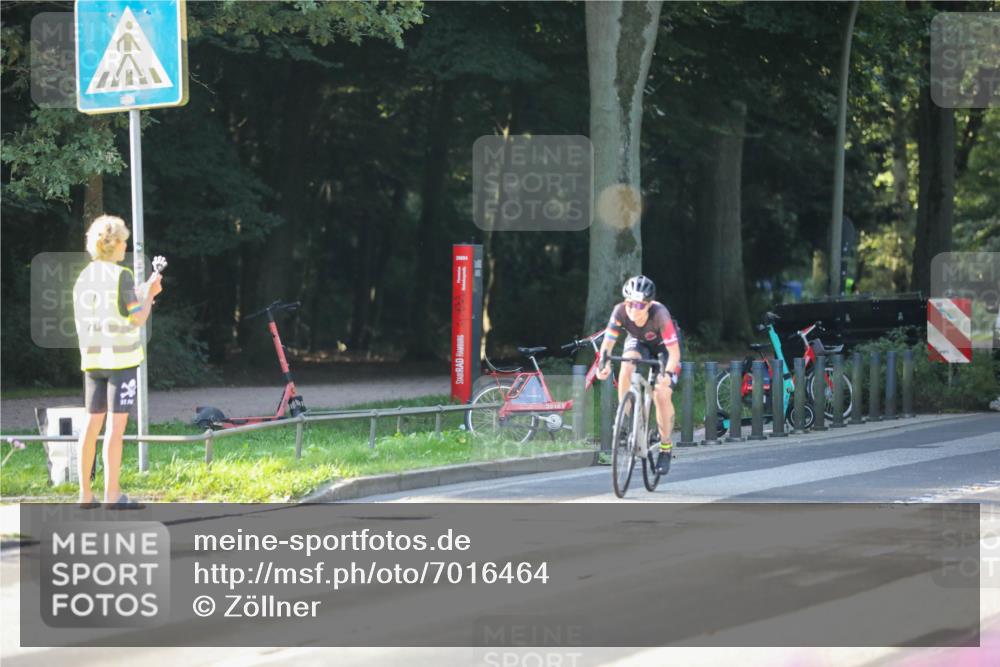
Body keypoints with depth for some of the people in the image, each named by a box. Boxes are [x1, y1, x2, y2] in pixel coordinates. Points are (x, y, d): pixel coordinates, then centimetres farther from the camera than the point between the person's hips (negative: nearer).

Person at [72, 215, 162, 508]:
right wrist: (150, 294, 6)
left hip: (92, 358, 6)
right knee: (116, 423, -5)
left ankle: (85, 493, 10)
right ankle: (112, 494, -6)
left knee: (93, 422, 10)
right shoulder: (121, 276, -11)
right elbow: (137, 318, -11)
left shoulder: (83, 278, 9)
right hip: (121, 357, -6)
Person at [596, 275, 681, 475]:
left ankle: (666, 447, 4)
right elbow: (608, 342, -27)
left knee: (662, 395, -16)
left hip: (663, 346, -2)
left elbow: (674, 352, -38)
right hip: (637, 342, 2)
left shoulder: (659, 314, -39)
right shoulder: (620, 311, -32)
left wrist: (668, 374, -54)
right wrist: (604, 364, -46)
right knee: (627, 369, -31)